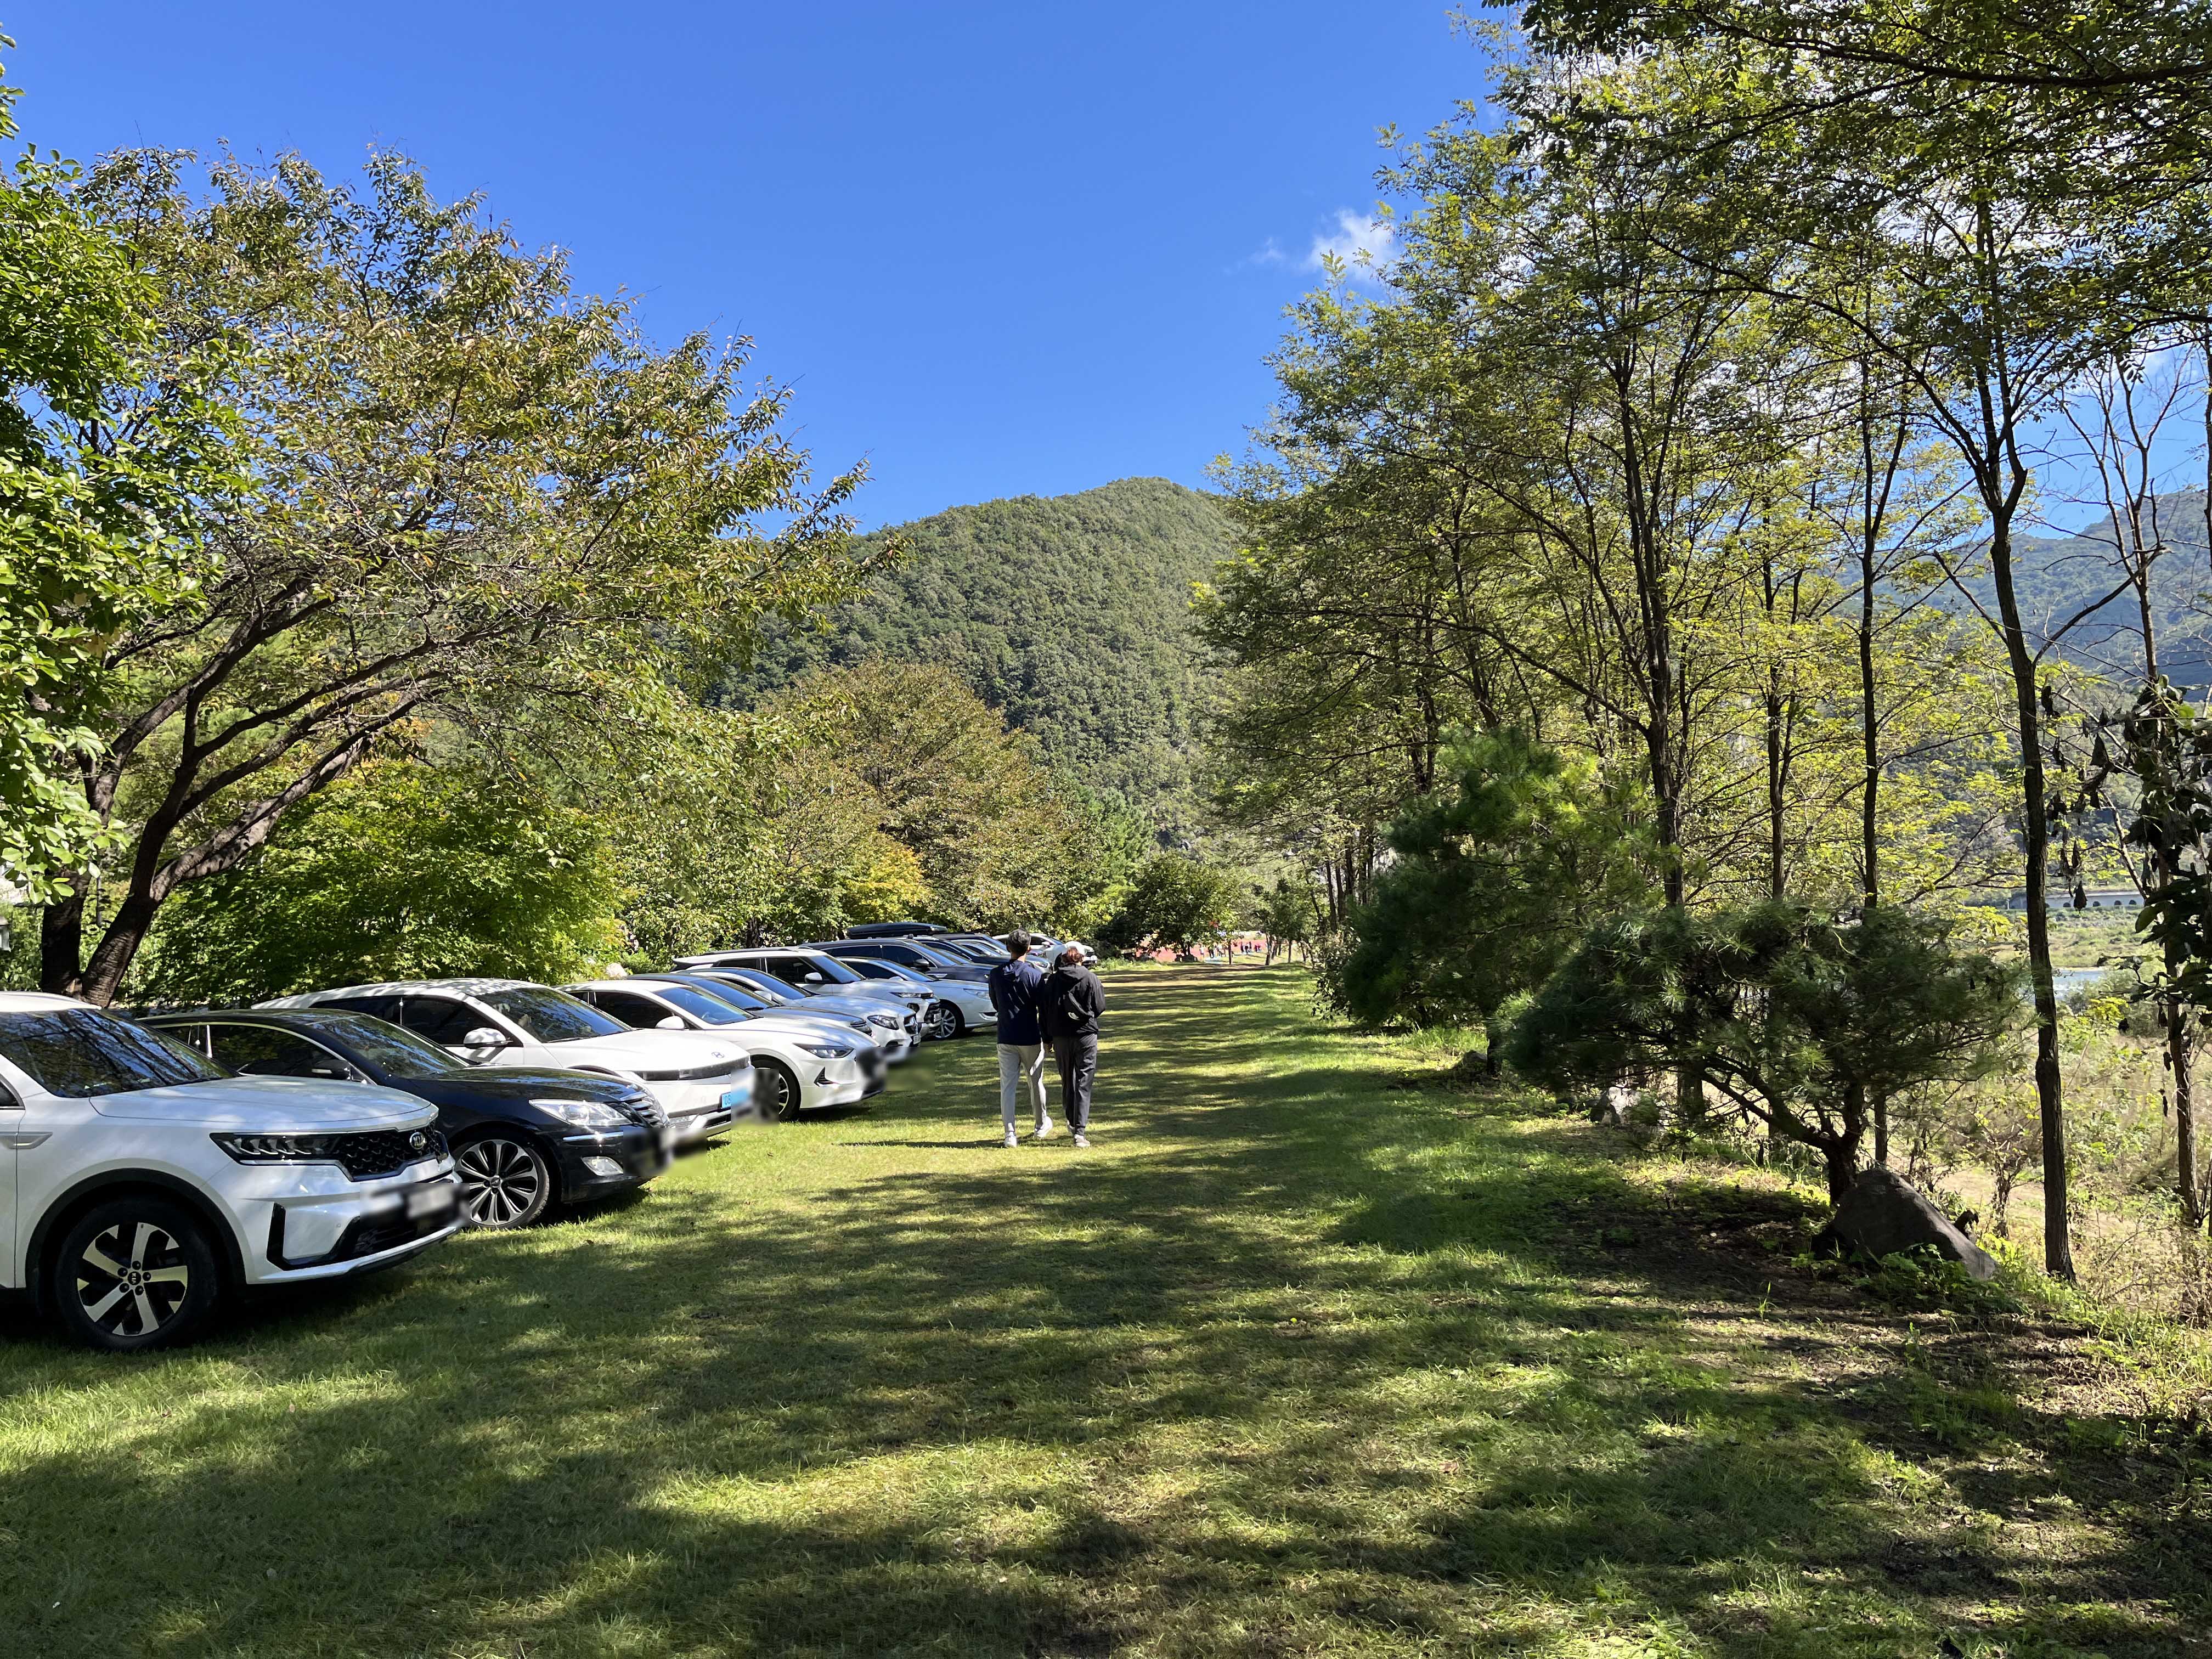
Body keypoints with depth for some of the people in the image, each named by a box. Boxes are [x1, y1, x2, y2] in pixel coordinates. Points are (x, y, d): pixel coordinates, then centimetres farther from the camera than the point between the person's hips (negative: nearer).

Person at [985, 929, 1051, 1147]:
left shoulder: (995, 974, -1)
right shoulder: (1035, 974, -11)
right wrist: (1048, 1037, 3)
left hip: (1006, 1039, 2)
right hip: (1031, 1038, -1)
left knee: (1008, 1086, 2)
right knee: (1036, 1082, 15)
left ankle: (1010, 1134, -4)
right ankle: (1041, 1125, 31)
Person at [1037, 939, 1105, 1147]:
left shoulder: (1052, 980, -1)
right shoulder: (1090, 978, -7)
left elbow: (1043, 1011, 2)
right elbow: (1100, 1007, -1)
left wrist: (1047, 1038, 11)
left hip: (1060, 1037, 3)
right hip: (1086, 1035, -2)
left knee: (1067, 1081, 18)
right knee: (1084, 1083, -1)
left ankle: (1073, 1122, 32)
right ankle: (1080, 1130, -9)